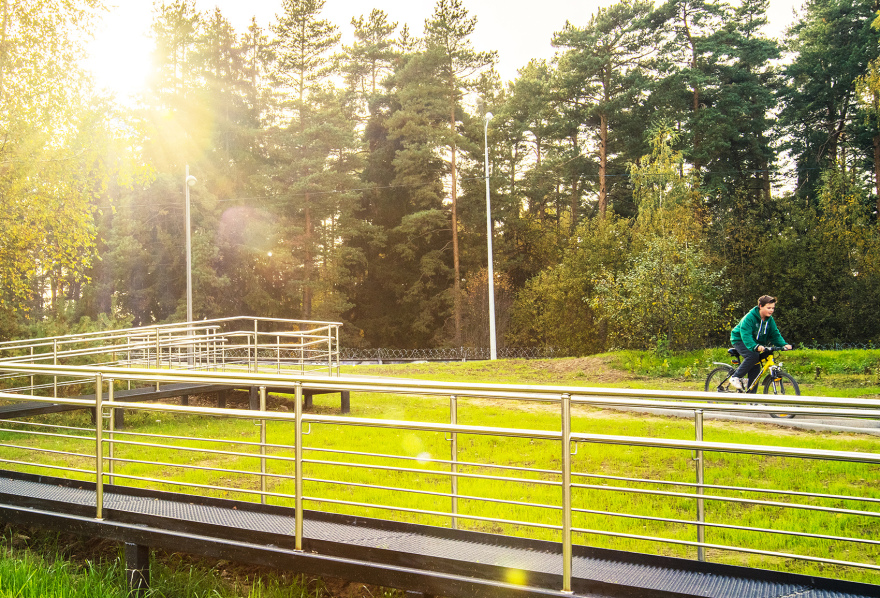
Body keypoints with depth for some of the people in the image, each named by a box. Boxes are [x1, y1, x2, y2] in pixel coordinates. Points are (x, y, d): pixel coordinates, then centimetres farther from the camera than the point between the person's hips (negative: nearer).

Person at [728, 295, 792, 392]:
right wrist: (755, 347, -51)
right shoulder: (749, 318, -26)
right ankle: (736, 377, -20)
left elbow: (775, 334, -3)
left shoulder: (770, 320, -4)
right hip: (740, 340, -7)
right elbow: (746, 335, -35)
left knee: (755, 370, -1)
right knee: (753, 356, -33)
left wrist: (784, 344, -23)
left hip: (756, 343, 7)